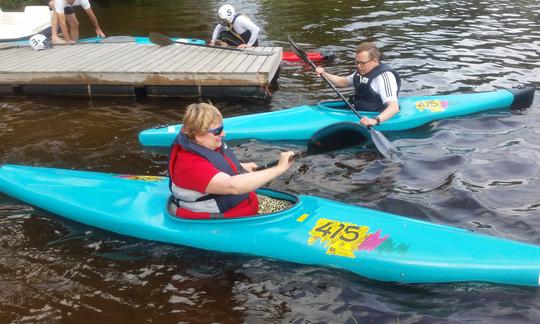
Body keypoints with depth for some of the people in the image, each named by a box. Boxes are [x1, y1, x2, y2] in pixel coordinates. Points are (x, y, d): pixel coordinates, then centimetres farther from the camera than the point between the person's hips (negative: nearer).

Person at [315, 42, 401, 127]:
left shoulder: (384, 76, -18)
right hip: (357, 114, 9)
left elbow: (395, 107, -30)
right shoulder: (362, 71, 11)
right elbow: (343, 82, 31)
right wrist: (324, 74, 15)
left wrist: (375, 120, -47)